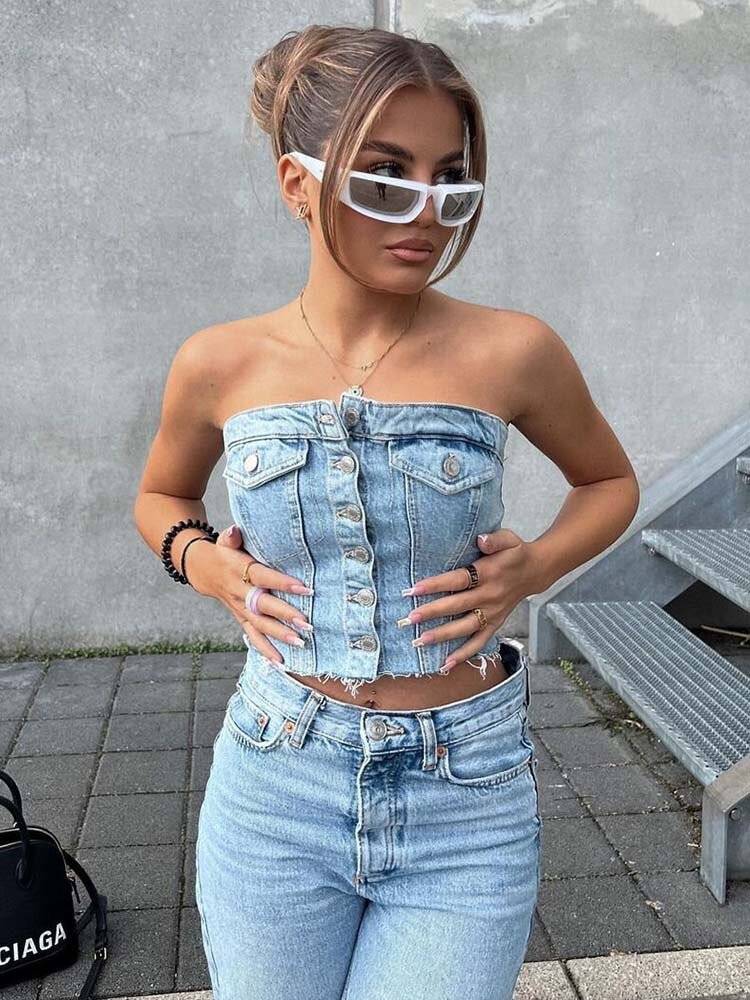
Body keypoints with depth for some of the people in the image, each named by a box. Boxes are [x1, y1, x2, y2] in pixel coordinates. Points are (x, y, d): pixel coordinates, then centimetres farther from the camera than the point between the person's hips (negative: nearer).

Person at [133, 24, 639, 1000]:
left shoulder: (511, 352, -10)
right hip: (274, 799, 2)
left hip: (468, 807, -1)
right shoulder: (222, 366, -5)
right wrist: (202, 561, -6)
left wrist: (533, 566, -9)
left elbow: (610, 482, 9)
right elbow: (161, 496, 15)